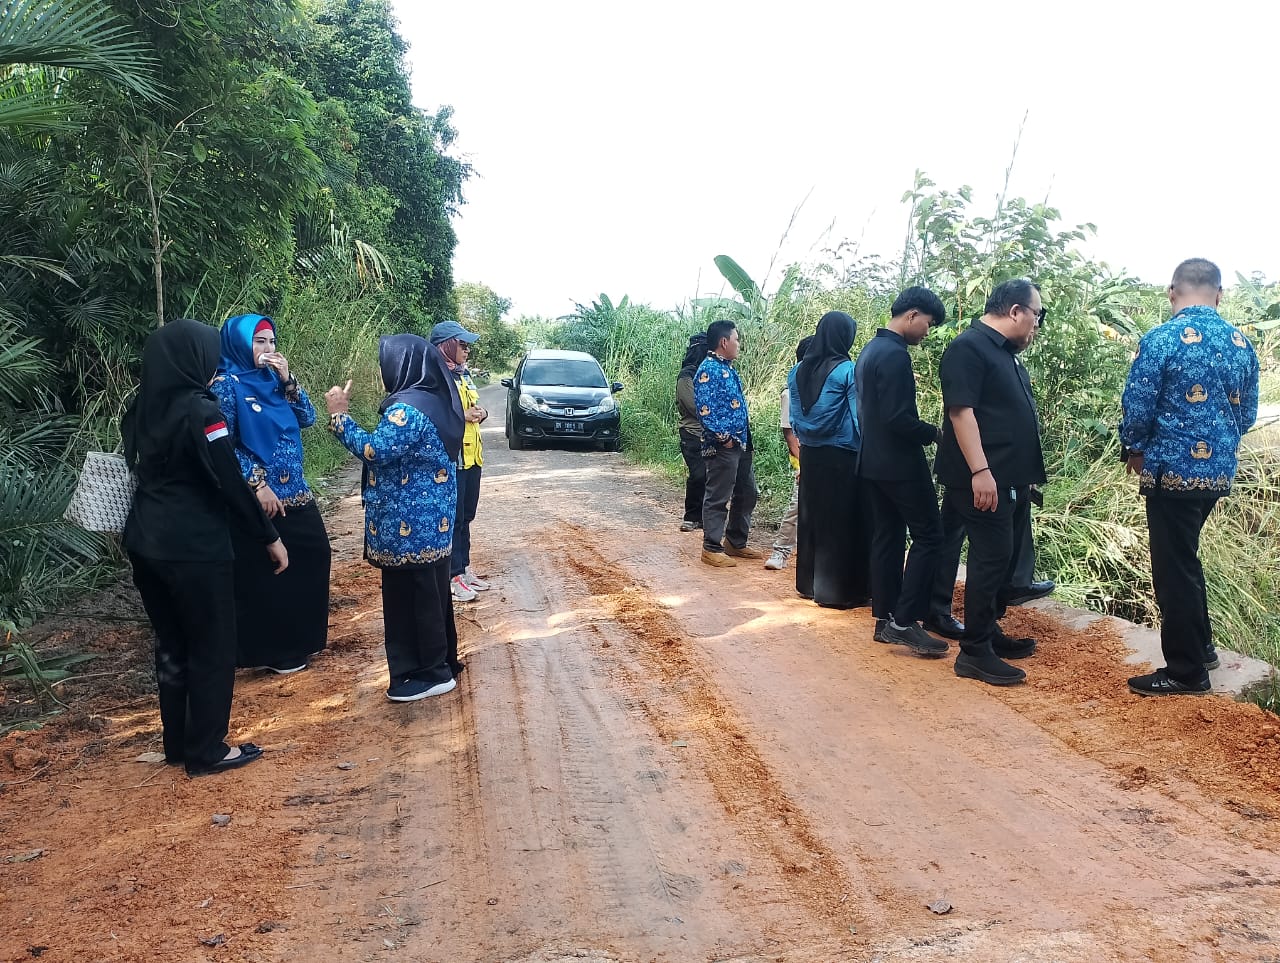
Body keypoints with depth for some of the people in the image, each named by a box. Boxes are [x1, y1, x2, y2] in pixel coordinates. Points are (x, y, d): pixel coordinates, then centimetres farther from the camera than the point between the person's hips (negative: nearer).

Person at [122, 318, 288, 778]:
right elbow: (232, 483, -17)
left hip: (146, 542, 8)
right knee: (212, 647, 5)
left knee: (171, 644, 17)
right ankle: (206, 751, 13)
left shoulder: (141, 409, 7)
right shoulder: (199, 411, -16)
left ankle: (178, 743, 27)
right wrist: (270, 537, -8)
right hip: (194, 547, -8)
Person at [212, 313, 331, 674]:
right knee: (263, 574, 3)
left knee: (312, 557, 13)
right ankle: (271, 651, 17)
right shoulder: (227, 384, -10)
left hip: (295, 491, 8)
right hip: (261, 498, -7)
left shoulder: (272, 377, 10)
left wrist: (288, 379, -5)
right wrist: (258, 485, -19)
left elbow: (307, 418, 7)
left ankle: (300, 641, 29)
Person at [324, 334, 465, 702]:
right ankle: (441, 662, 27)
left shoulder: (408, 408, -20)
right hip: (432, 520, 10)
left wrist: (339, 415, -13)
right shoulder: (436, 400, 10)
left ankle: (428, 672, 10)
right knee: (430, 591, 17)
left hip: (409, 524, -10)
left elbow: (374, 450, -21)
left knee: (410, 594, 1)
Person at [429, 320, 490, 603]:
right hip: (450, 459, -9)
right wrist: (462, 416, -22)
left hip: (471, 457, 9)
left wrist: (480, 413, 4)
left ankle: (464, 568, 25)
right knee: (453, 518, -2)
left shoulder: (464, 374, 15)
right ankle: (452, 576, 6)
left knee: (466, 516, 15)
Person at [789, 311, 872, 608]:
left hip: (810, 455, 6)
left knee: (811, 517, 14)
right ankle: (837, 590, 7)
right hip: (841, 456, -6)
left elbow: (795, 417, 9)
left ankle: (809, 583, 23)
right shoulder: (847, 371, -13)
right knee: (841, 522, 2)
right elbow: (858, 417, -13)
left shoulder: (799, 370, 4)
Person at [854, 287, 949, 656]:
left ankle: (885, 619, 15)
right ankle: (905, 622, -6)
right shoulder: (895, 354, -18)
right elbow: (898, 418, -24)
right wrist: (934, 433, -10)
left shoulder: (870, 350, 13)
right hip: (900, 463, -10)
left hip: (873, 461, 10)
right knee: (928, 536, -4)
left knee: (887, 537, 12)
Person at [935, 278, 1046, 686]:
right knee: (991, 559, -8)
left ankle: (989, 633, 27)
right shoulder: (969, 347, -12)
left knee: (1001, 559, 15)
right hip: (985, 480, -10)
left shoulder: (1006, 352, 18)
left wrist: (1026, 475, 23)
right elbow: (961, 411, -21)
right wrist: (980, 471, -27)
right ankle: (974, 653, -2)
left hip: (1013, 479, 10)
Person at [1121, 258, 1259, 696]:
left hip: (1172, 471, -6)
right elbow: (1247, 415, 11)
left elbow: (1137, 409, -12)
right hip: (1219, 471, 7)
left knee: (1174, 569, 3)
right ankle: (1201, 646, 34)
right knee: (1184, 558, 23)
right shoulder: (1242, 344, 5)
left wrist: (1135, 451, 6)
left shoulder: (1160, 340, -14)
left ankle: (1187, 672, 12)